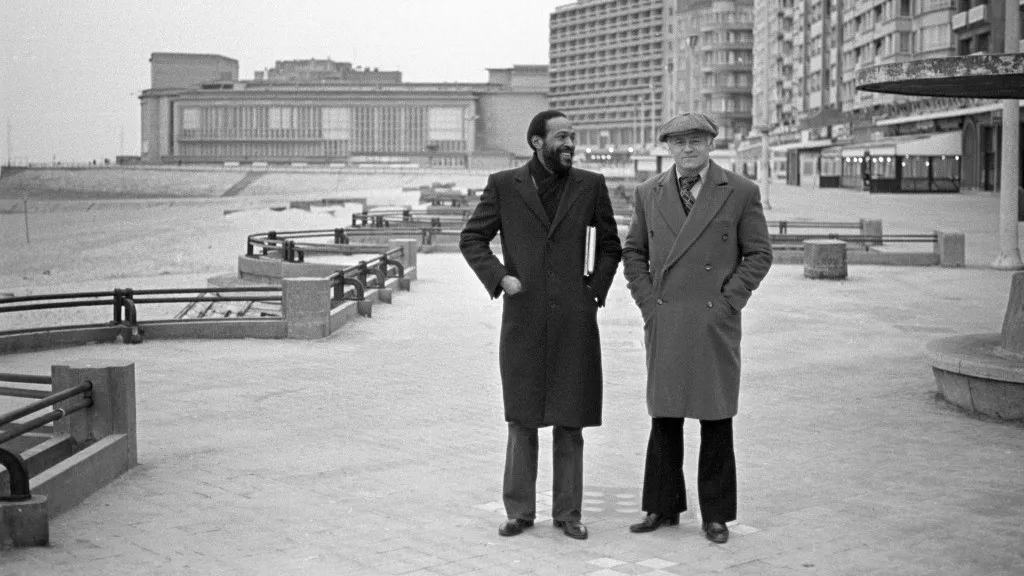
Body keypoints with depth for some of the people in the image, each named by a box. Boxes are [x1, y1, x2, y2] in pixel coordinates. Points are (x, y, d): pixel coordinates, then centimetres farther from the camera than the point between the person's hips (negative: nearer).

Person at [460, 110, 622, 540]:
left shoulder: (590, 186, 5)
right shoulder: (504, 185, 2)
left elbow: (610, 245, 14)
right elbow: (471, 239, 8)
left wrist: (596, 290, 4)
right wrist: (499, 278, -5)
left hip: (574, 322, 1)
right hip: (523, 321, -1)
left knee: (570, 421, 5)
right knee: (522, 419, 4)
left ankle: (567, 512, 13)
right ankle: (519, 510, 14)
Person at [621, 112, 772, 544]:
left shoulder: (740, 192, 1)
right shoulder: (649, 194, 9)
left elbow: (759, 254, 3)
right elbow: (633, 253, 16)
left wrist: (727, 302, -6)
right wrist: (647, 302, 3)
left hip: (714, 325, -2)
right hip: (663, 325, 2)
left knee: (716, 420, 3)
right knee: (663, 417, 8)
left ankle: (716, 515, 13)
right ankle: (663, 507, 20)